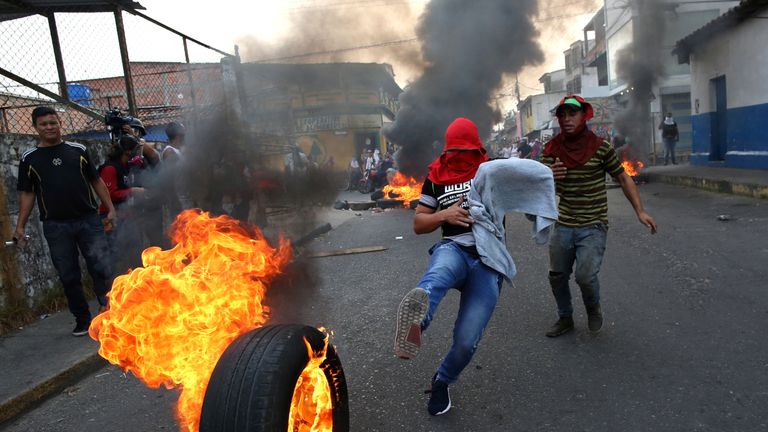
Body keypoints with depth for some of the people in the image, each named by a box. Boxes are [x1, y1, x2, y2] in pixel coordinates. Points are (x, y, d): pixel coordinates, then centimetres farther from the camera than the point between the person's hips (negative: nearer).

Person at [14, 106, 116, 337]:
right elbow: (27, 194, 7)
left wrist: (110, 209, 3)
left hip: (88, 220, -1)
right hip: (56, 227, 1)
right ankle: (83, 320, 18)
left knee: (101, 269, -4)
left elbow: (96, 181, 10)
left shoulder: (78, 150, 7)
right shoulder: (29, 158, 6)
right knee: (69, 277, 7)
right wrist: (20, 226, 1)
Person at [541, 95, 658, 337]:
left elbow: (623, 179, 2)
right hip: (563, 226, 3)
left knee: (585, 275, -15)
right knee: (557, 275, 10)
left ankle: (593, 308, 19)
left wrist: (640, 211, -7)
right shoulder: (552, 149, -2)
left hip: (593, 226, -3)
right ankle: (565, 319, 34)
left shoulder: (601, 148, -9)